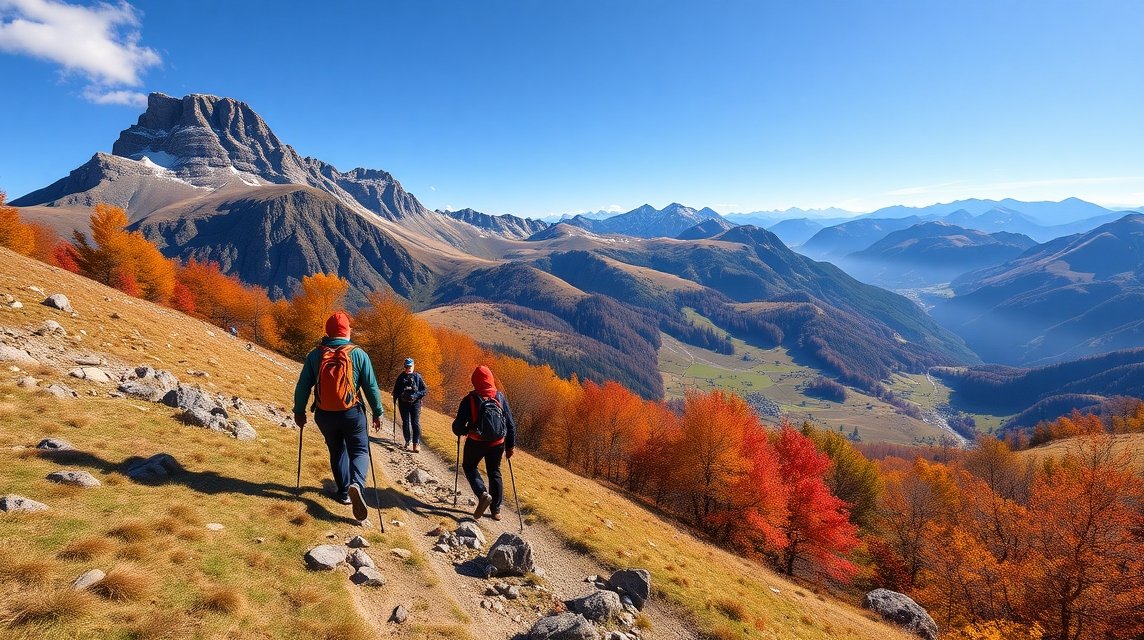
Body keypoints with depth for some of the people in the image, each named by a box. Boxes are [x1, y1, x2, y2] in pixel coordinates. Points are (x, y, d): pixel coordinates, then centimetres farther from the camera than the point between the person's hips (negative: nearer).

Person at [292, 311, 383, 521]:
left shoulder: (315, 355, -4)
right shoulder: (358, 354, -9)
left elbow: (303, 386, 1)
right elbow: (371, 386, -7)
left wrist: (299, 411, 14)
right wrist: (378, 412, 3)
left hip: (325, 415, 3)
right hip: (352, 414, -2)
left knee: (337, 452, 22)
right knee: (360, 451, 8)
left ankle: (344, 492, 28)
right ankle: (356, 484, -19)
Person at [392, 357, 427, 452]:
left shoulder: (418, 377, 0)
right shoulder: (401, 377, 5)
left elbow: (425, 390, 0)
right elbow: (395, 390, 15)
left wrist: (416, 395, -14)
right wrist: (395, 398, 0)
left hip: (415, 403, -2)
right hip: (403, 403, 2)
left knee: (415, 423, -7)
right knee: (405, 423, 9)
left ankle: (416, 443, -7)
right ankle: (408, 441, 21)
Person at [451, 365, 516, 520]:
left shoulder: (470, 399, -13)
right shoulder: (500, 397, -4)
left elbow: (458, 425, -10)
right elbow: (510, 424, 0)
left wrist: (461, 432, 14)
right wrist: (510, 445, 9)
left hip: (476, 442, -3)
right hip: (497, 443, 3)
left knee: (469, 466, 22)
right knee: (494, 473, 19)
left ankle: (483, 494, -1)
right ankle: (496, 509, 22)